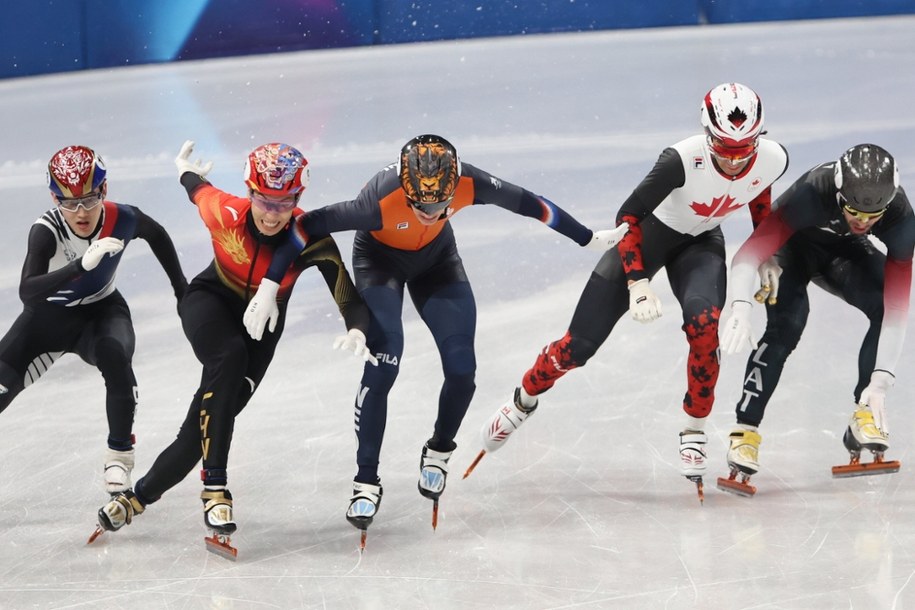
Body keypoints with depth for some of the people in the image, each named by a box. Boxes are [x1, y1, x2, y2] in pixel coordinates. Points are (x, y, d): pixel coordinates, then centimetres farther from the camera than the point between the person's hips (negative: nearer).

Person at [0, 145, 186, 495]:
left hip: (102, 311, 1)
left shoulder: (122, 219, -22)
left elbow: (157, 236, 3)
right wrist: (81, 265, -56)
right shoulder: (46, 231, -30)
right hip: (51, 315, -1)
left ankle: (119, 454, -14)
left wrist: (181, 287, 10)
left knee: (114, 356, -32)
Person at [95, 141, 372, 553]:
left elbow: (349, 298, -27)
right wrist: (186, 172, 20)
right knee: (229, 358, -35)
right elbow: (198, 188, -3)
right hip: (211, 302, -1)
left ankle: (141, 496, 17)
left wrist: (357, 330, -49)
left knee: (208, 418, -7)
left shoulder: (312, 239, -26)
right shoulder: (224, 213, -27)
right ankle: (214, 485, -34)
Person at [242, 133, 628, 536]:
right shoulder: (381, 201, -41)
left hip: (437, 259, 3)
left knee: (462, 369, -4)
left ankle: (439, 451, 24)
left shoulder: (469, 183, -33)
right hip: (380, 260, -3)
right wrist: (268, 289, -32)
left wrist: (589, 240, -4)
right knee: (382, 366, -18)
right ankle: (366, 481, -7)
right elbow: (308, 227, -34)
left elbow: (528, 204, -17)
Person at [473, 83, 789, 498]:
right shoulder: (683, 160, -35)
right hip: (649, 231, -3)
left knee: (704, 323, -28)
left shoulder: (773, 161, -21)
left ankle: (694, 433, -10)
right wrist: (638, 283, -30)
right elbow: (628, 216, -24)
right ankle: (524, 400, 27)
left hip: (701, 242, 3)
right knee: (578, 345, -3)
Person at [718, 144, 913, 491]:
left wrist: (880, 380, -40)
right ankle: (745, 431, -22)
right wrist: (740, 310, -63)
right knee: (787, 325, -26)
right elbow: (749, 253, -46)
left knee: (885, 306, -23)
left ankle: (866, 413, -11)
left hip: (844, 251, 3)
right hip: (792, 244, -3)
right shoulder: (811, 193, -42)